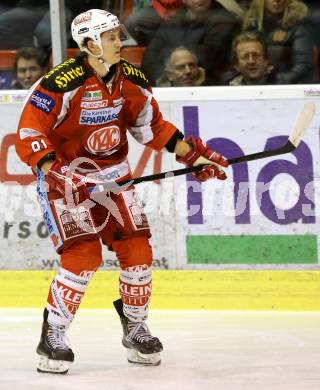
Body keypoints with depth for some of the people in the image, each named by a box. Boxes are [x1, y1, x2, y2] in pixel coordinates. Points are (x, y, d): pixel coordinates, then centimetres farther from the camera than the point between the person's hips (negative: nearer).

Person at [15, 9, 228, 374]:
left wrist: (191, 152, 4)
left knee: (137, 250, 1)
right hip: (65, 176, -6)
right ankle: (52, 338, -5)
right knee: (83, 255, -17)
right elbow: (28, 134, -22)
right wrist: (52, 172, -34)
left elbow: (152, 125, 12)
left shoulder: (131, 80, -2)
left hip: (112, 176, 6)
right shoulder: (61, 83, -22)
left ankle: (135, 329, 22)